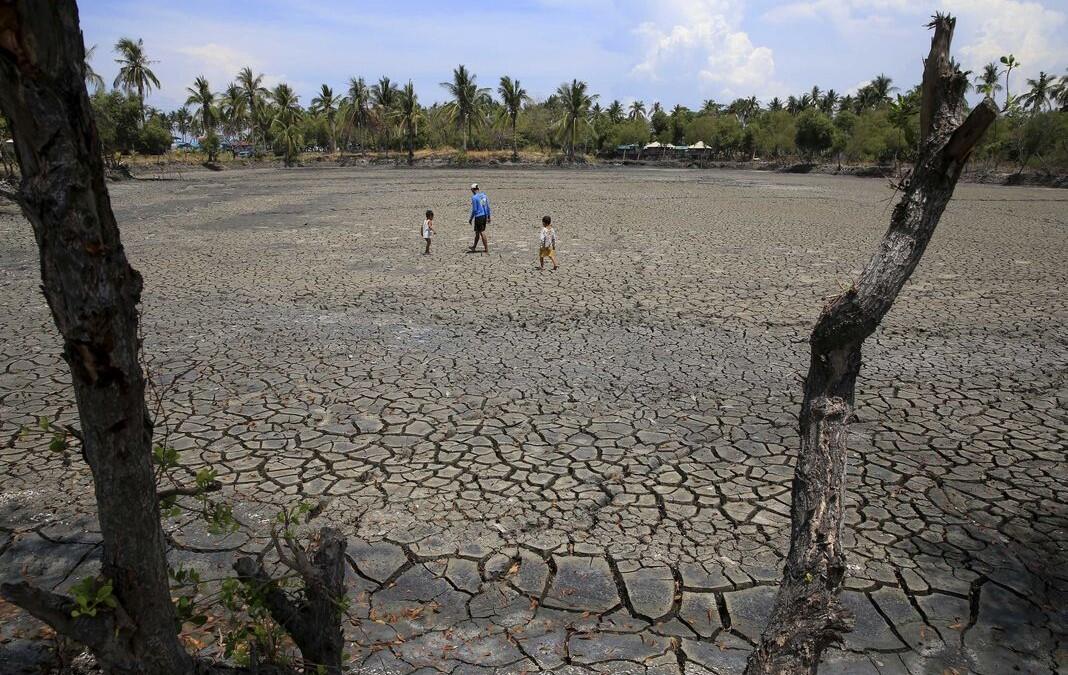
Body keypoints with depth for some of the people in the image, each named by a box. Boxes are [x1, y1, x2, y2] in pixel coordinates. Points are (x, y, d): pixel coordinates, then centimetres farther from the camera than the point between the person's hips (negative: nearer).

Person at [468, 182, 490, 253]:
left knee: (482, 232, -1)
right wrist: (489, 217, 16)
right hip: (484, 216, 7)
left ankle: (487, 249, 0)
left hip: (478, 216, -7)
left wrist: (471, 218, -4)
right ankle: (474, 246, 31)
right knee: (477, 232, 19)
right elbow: (488, 207, 10)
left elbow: (474, 210, -14)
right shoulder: (484, 195, 8)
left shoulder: (474, 197, -13)